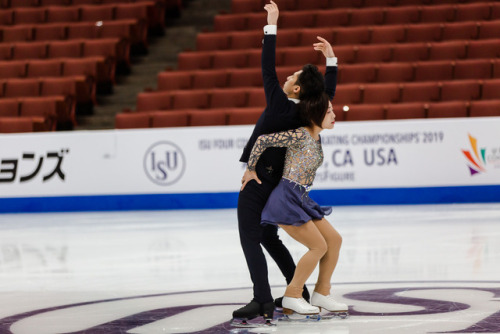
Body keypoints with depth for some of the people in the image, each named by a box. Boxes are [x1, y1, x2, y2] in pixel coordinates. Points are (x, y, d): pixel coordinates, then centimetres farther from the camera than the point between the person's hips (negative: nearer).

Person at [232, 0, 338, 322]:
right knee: (269, 238, 20)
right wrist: (331, 60, 17)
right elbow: (328, 94, 16)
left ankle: (262, 300, -21)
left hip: (257, 180, -8)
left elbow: (268, 69, -16)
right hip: (277, 183, 8)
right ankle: (298, 292, 22)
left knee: (250, 239, -10)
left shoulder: (280, 106, -18)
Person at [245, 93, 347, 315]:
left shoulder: (316, 139, 9)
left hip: (301, 200, 9)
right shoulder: (300, 135, -19)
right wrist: (250, 169, -11)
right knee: (319, 246, -11)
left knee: (334, 240, 6)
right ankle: (292, 297, 0)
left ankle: (321, 293, 16)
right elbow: (263, 140, -21)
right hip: (286, 200, -9)